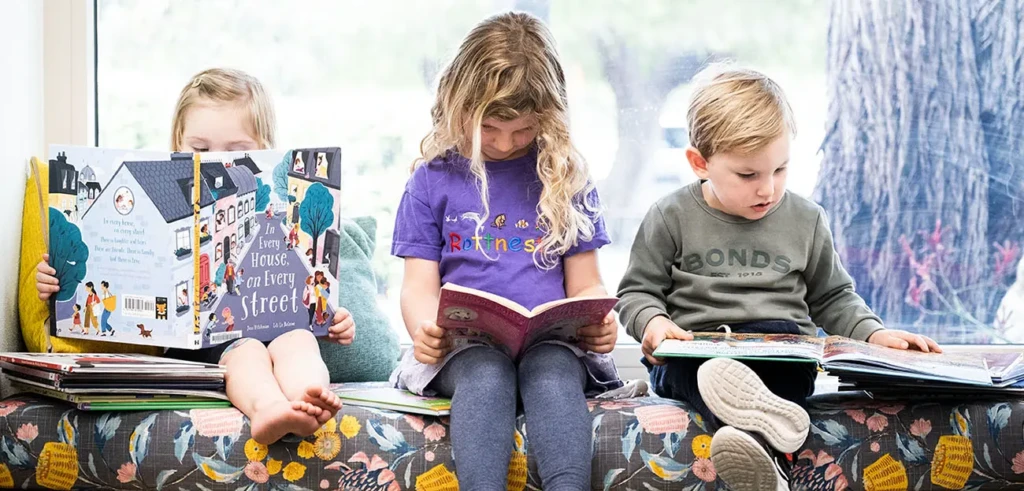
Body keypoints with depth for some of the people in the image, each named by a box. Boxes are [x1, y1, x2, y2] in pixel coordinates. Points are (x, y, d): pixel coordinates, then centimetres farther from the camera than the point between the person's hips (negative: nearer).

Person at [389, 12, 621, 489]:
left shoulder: (566, 177, 15)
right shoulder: (433, 179, 13)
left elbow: (585, 285, 15)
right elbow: (420, 283, 8)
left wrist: (600, 323, -9)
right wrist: (425, 329, -16)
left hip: (552, 341, 1)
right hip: (464, 344, -1)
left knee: (555, 373, -36)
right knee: (485, 374, -37)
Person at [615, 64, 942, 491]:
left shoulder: (806, 221, 13)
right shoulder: (671, 219, 6)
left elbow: (832, 299, 24)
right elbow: (637, 291, 11)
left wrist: (873, 334, 7)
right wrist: (653, 322, -11)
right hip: (695, 353, -1)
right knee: (681, 365, -36)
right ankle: (762, 430, -64)